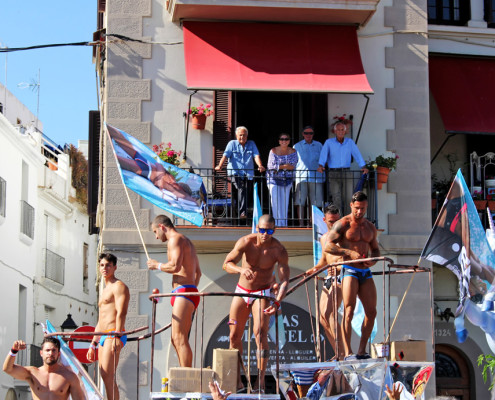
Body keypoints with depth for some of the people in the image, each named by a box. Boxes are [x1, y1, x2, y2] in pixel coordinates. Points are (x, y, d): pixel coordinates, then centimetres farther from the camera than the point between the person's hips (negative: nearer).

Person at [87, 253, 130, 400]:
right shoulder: (105, 291, 27)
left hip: (114, 334, -10)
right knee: (106, 377, 5)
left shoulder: (119, 286, -3)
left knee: (108, 376, -17)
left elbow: (121, 313, -16)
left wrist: (116, 338, -27)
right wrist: (93, 344, 24)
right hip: (103, 338, 10)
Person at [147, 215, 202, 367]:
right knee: (176, 339, 11)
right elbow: (198, 272, 30)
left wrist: (157, 265, -5)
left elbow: (175, 266, -21)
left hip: (183, 292, -10)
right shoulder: (187, 241, 25)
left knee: (180, 338, -15)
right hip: (191, 291, 10)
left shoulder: (175, 239, -6)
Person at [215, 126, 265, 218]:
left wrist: (260, 166, -19)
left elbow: (256, 156, 0)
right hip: (235, 173, -3)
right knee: (242, 190, -25)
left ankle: (244, 212, 18)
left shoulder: (251, 144, 12)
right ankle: (242, 212, -31)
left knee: (247, 193, 3)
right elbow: (225, 155, -4)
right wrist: (220, 166, -20)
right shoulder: (232, 144, 8)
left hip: (248, 174, 3)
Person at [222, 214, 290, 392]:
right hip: (241, 291, 3)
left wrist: (277, 303, -36)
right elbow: (226, 264, -22)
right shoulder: (246, 242, -16)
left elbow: (284, 280, -20)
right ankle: (236, 379, 19)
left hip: (262, 293, -3)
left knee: (260, 332, -20)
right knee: (234, 335, 5)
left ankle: (261, 382, -17)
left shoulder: (279, 250, -18)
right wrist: (241, 269, -44)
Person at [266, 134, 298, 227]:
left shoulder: (293, 152, 4)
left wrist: (278, 166, -14)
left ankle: (284, 224, 6)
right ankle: (277, 223, -5)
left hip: (287, 180, 2)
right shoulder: (273, 151, -2)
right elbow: (271, 166, -9)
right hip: (274, 179, -2)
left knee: (285, 202, 1)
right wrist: (283, 166, -14)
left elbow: (293, 165, -6)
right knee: (275, 201, -7)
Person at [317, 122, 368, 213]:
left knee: (348, 197, -2)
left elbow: (357, 155, -1)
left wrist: (363, 167, -16)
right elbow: (323, 154, -10)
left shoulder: (350, 142, 8)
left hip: (346, 172, 2)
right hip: (333, 173, -2)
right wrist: (321, 166, -28)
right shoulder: (329, 142, 3)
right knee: (336, 198, -8)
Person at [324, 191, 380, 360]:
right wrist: (350, 253, -20)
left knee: (371, 312, 3)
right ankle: (348, 353, -14)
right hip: (349, 271, -6)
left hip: (365, 273, 6)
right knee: (349, 311, -13)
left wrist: (373, 260, 1)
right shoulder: (342, 224, -3)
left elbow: (375, 250, 24)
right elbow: (328, 246, -11)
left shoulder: (370, 227, 15)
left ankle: (362, 351, 12)